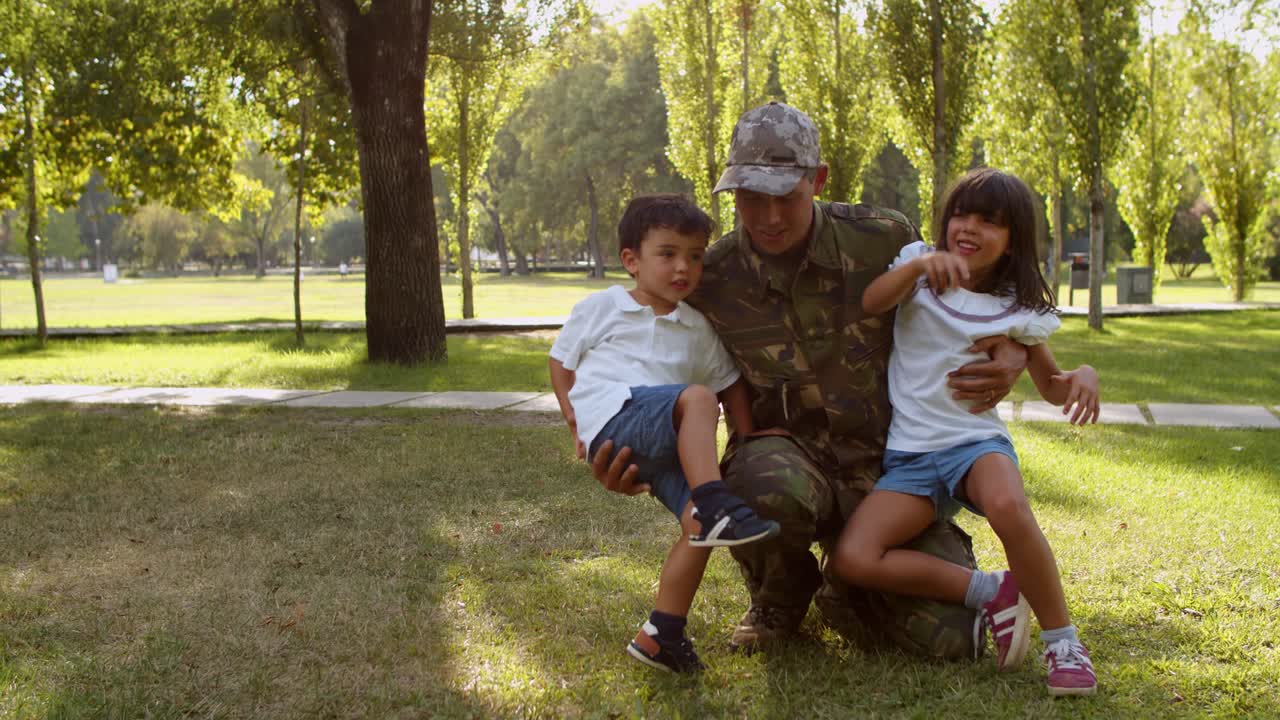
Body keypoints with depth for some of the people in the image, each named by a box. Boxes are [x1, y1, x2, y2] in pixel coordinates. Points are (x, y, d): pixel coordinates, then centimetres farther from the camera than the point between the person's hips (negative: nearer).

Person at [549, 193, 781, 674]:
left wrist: (748, 441, 14)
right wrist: (575, 422, 4)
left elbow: (729, 383, 25)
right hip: (612, 422, -5)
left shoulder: (697, 329, 20)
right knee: (696, 398, -30)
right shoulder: (600, 308, 10)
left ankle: (661, 635, -9)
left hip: (665, 446, 5)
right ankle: (715, 505, -37)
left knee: (698, 519, -19)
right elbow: (561, 361, 15)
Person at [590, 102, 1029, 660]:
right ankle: (779, 602, -1)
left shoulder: (885, 240, -7)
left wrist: (1011, 354, -14)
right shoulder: (711, 280, -7)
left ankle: (844, 589, 21)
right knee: (768, 486, -40)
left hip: (886, 467, 1)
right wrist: (635, 466, -17)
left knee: (950, 638, -15)